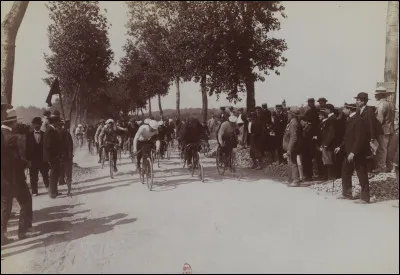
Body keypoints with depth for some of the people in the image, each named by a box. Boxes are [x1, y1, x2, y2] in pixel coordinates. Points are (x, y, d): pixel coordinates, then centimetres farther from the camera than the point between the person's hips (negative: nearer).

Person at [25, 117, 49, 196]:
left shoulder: (44, 134, 4)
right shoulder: (29, 135, 4)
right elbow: (27, 148, 3)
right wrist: (28, 160, -4)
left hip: (43, 159, 0)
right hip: (33, 160, 0)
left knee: (45, 176, 4)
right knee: (33, 177, 4)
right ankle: (34, 191, 11)